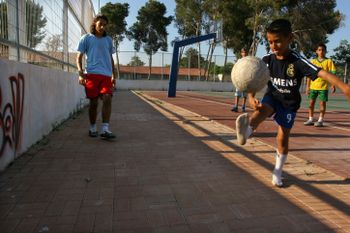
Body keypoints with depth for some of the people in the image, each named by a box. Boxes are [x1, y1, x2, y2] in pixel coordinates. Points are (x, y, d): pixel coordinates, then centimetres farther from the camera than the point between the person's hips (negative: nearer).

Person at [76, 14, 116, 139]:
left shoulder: (108, 40, 21)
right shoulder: (86, 38, 11)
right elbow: (79, 57, 8)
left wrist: (113, 76, 17)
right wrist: (80, 73, -6)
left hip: (106, 75, 2)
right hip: (92, 74, -2)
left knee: (107, 99, -14)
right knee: (94, 102, -1)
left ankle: (105, 129, -15)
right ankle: (92, 128, 15)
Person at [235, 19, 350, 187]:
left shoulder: (297, 61, -23)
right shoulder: (267, 60, -14)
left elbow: (322, 73, -35)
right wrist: (251, 97, -36)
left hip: (289, 104, -1)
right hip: (272, 98, 2)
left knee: (282, 138, 3)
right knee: (261, 110, -34)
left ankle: (277, 172, 21)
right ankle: (246, 131, -64)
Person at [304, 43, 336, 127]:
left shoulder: (328, 61, 1)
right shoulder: (313, 61, 8)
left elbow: (332, 74, -1)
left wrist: (333, 85, -7)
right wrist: (307, 86, 6)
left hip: (323, 86, -3)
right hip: (313, 86, 3)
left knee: (322, 103, 1)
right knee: (311, 102, 6)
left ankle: (320, 120, 8)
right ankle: (310, 119, 16)